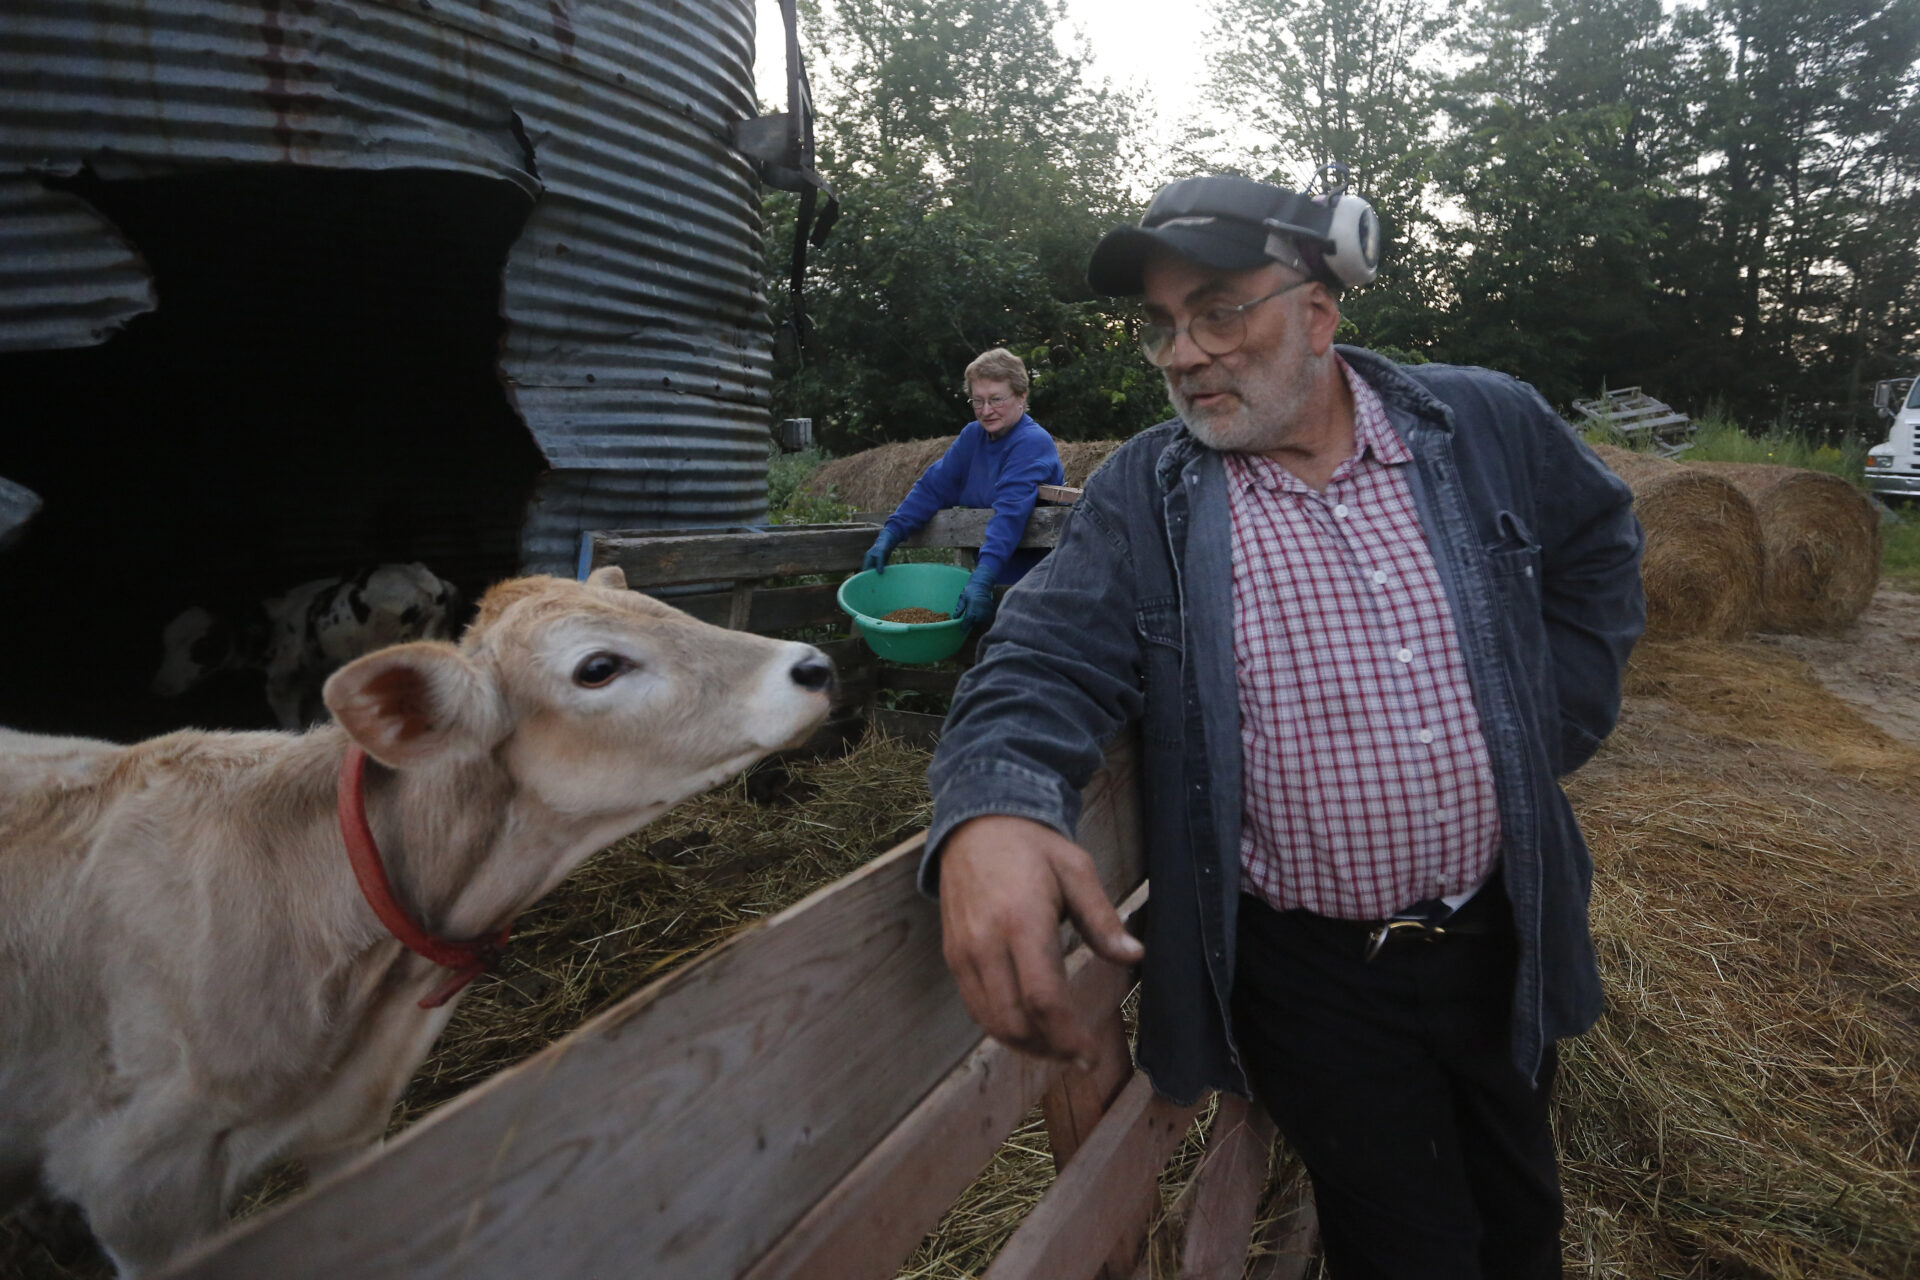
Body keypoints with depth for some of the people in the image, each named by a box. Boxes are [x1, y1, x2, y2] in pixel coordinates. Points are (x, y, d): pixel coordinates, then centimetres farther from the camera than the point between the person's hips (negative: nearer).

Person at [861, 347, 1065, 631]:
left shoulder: (1033, 443, -14)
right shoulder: (973, 436, 9)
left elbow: (1010, 514, -28)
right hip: (986, 571, 6)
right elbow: (933, 487, 5)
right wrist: (887, 537, -9)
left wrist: (982, 580, -40)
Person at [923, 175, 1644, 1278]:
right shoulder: (1141, 496, -9)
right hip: (1312, 975, -3)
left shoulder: (1490, 426, -3)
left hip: (1501, 935, 3)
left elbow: (1600, 542, 14)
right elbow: (1048, 661, -19)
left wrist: (1558, 715, 4)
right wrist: (991, 809, -40)